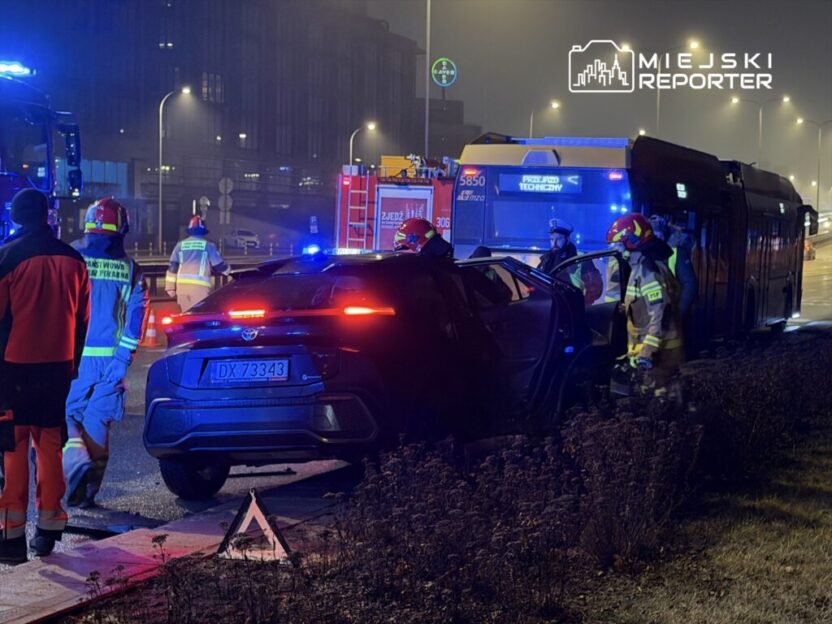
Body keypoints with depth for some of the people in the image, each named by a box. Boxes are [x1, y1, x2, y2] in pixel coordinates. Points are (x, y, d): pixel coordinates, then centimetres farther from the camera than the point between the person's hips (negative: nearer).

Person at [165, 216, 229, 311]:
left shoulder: (180, 245, 15)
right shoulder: (208, 245, 7)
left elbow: (172, 267, 12)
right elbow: (219, 266, 12)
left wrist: (170, 287, 15)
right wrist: (226, 269, 34)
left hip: (182, 285, 3)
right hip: (200, 286, -3)